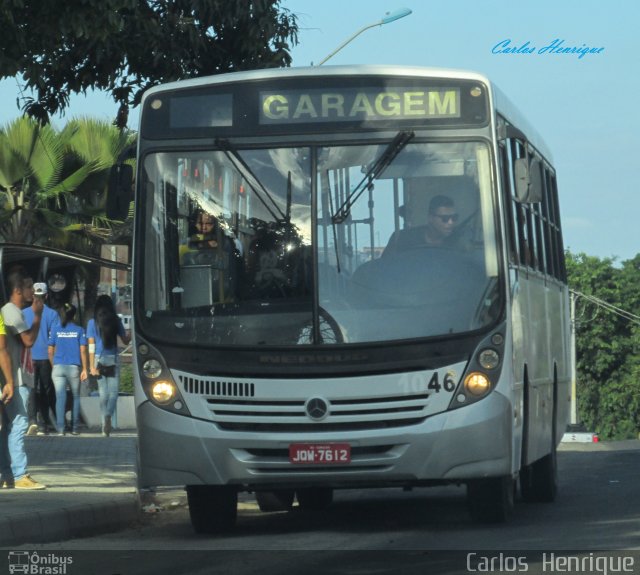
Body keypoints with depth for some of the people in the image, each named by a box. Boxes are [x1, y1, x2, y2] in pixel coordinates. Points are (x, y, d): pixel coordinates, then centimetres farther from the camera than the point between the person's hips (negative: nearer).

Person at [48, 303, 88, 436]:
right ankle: (74, 428, 12)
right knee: (76, 397, 13)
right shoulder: (79, 330, 0)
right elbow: (83, 351, -3)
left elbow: (50, 351, 3)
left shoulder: (55, 329, 2)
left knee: (60, 398, 0)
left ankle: (60, 428, -8)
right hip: (74, 367, -1)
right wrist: (85, 369, 0)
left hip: (58, 368, 1)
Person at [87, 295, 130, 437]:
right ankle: (108, 416, -25)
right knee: (113, 392, 2)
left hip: (99, 360, 0)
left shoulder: (93, 322, 0)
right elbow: (125, 341, 11)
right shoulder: (116, 321, 2)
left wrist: (92, 366, -4)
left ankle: (105, 427, 10)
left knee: (103, 393, 7)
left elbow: (91, 345, -3)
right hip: (113, 359, 0)